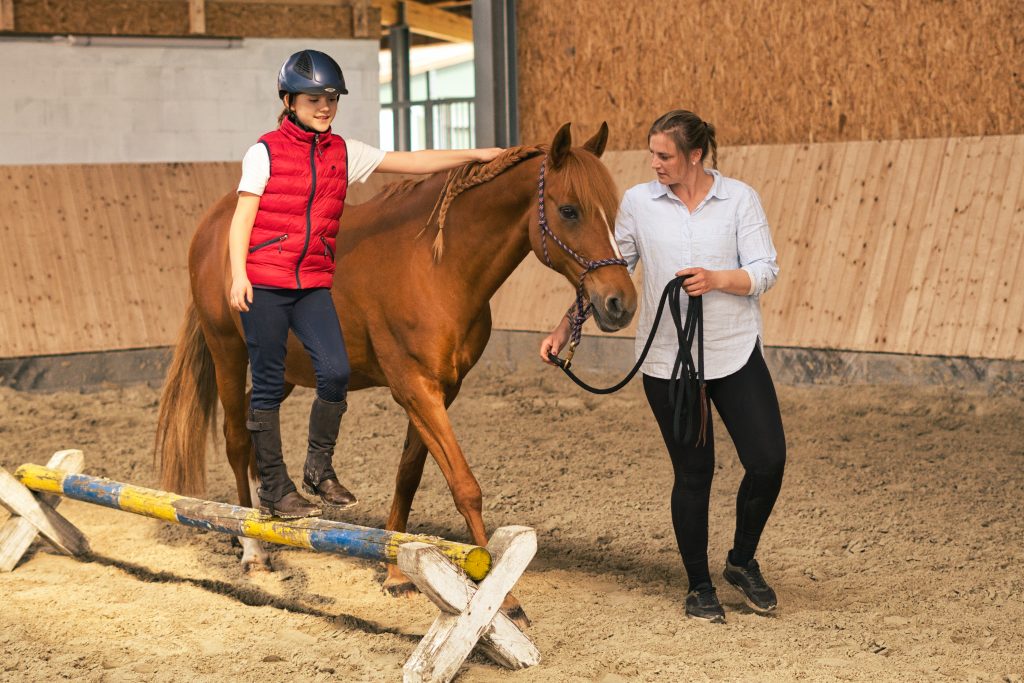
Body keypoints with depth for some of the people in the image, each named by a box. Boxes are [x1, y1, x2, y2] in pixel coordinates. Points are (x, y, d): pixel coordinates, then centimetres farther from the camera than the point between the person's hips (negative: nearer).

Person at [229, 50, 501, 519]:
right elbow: (242, 219, -2)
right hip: (264, 284, -3)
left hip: (314, 285, 4)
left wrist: (475, 156, 2)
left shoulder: (342, 153, 11)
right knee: (269, 385, 0)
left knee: (336, 372, -13)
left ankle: (319, 468, 8)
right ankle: (273, 488, 11)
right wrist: (238, 275, -14)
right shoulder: (265, 152, 0)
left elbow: (410, 162, 8)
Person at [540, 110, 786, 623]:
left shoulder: (739, 199, -1)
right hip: (667, 359, 0)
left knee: (768, 461, -4)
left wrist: (718, 279, -25)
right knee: (693, 473, 3)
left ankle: (742, 562, 21)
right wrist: (565, 328, 2)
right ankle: (699, 585, 20)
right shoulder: (638, 203, 1)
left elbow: (765, 271, -6)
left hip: (736, 352, 0)